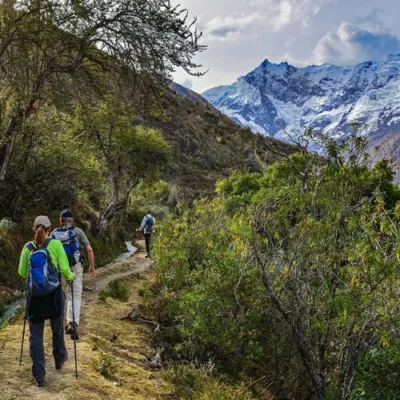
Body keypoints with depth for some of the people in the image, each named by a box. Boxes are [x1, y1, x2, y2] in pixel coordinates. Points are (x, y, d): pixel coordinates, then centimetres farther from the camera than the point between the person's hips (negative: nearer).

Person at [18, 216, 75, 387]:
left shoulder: (28, 247, 2)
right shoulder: (55, 244, -6)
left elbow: (22, 273, 7)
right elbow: (64, 269, -9)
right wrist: (71, 276, 12)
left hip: (35, 295, 1)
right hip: (54, 294, -1)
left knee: (35, 336, 7)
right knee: (57, 329, 22)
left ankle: (39, 375, 5)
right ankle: (60, 359, 42)